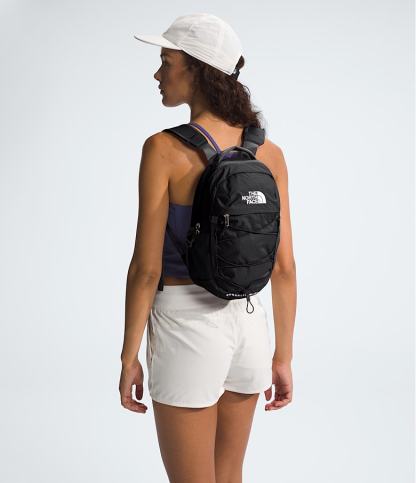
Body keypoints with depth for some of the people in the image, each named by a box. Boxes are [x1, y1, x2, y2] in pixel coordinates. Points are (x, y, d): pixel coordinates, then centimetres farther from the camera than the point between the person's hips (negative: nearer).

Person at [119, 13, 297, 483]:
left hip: (187, 328, -5)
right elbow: (284, 267, 0)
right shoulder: (269, 152, -1)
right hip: (247, 325, 6)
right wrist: (282, 356, 8)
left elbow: (146, 267, -17)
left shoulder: (164, 149, -17)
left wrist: (129, 357, -6)